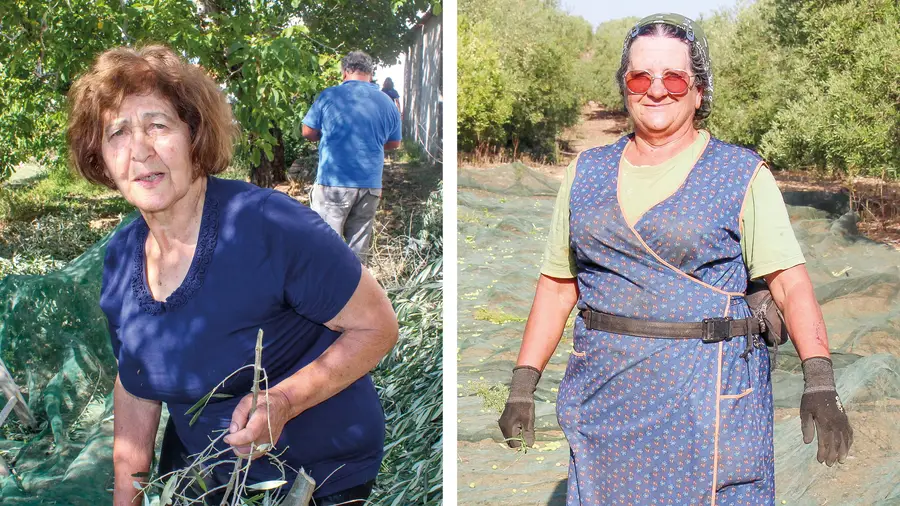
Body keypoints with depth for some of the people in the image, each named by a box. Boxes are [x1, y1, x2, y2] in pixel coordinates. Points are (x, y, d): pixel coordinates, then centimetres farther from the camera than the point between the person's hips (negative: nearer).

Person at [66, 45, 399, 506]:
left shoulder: (269, 225, -27)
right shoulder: (120, 257, -5)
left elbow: (377, 327, -21)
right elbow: (134, 384, 7)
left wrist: (283, 401, -32)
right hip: (199, 464, 6)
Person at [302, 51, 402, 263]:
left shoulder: (329, 96, -5)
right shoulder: (387, 102, 5)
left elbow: (308, 132, 3)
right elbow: (394, 144, 15)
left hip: (333, 183, -3)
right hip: (370, 185, 4)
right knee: (359, 250, 10)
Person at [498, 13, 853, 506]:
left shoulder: (742, 174, 0)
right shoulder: (587, 172, 10)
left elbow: (791, 283, -9)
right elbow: (557, 284, 11)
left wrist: (819, 383, -22)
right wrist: (522, 388, 6)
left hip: (709, 393, -3)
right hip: (604, 393, 3)